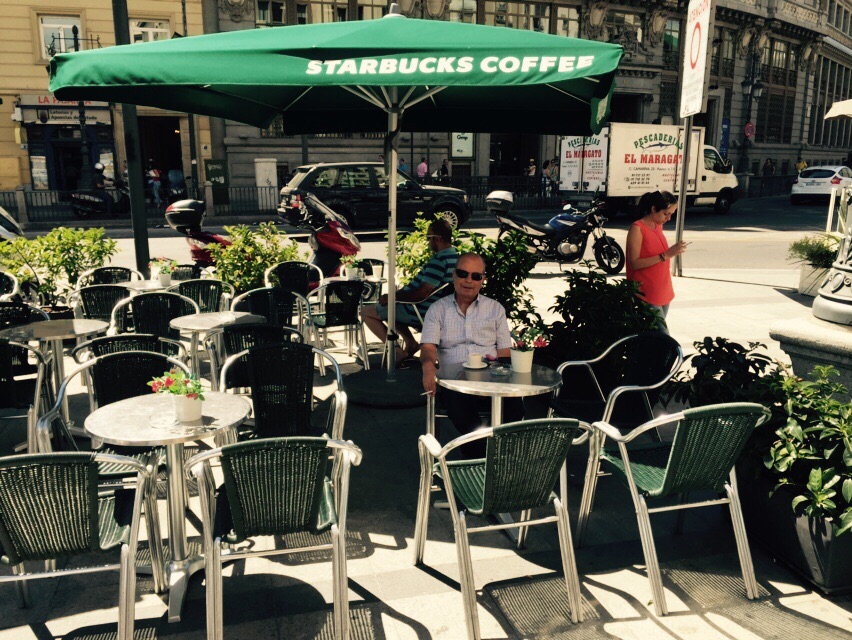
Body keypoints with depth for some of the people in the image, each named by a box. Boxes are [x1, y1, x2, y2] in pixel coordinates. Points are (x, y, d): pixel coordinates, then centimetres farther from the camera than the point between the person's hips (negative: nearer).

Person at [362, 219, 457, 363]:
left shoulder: (440, 259, -25)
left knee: (367, 312, -3)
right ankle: (411, 343, 17)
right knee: (390, 307, 32)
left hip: (421, 312, -10)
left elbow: (423, 293, -30)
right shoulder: (453, 256, 7)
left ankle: (397, 352, -5)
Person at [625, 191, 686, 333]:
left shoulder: (658, 226, 13)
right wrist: (665, 255, -22)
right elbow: (634, 263, -19)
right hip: (646, 296, -8)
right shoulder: (637, 228, -12)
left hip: (663, 293, 8)